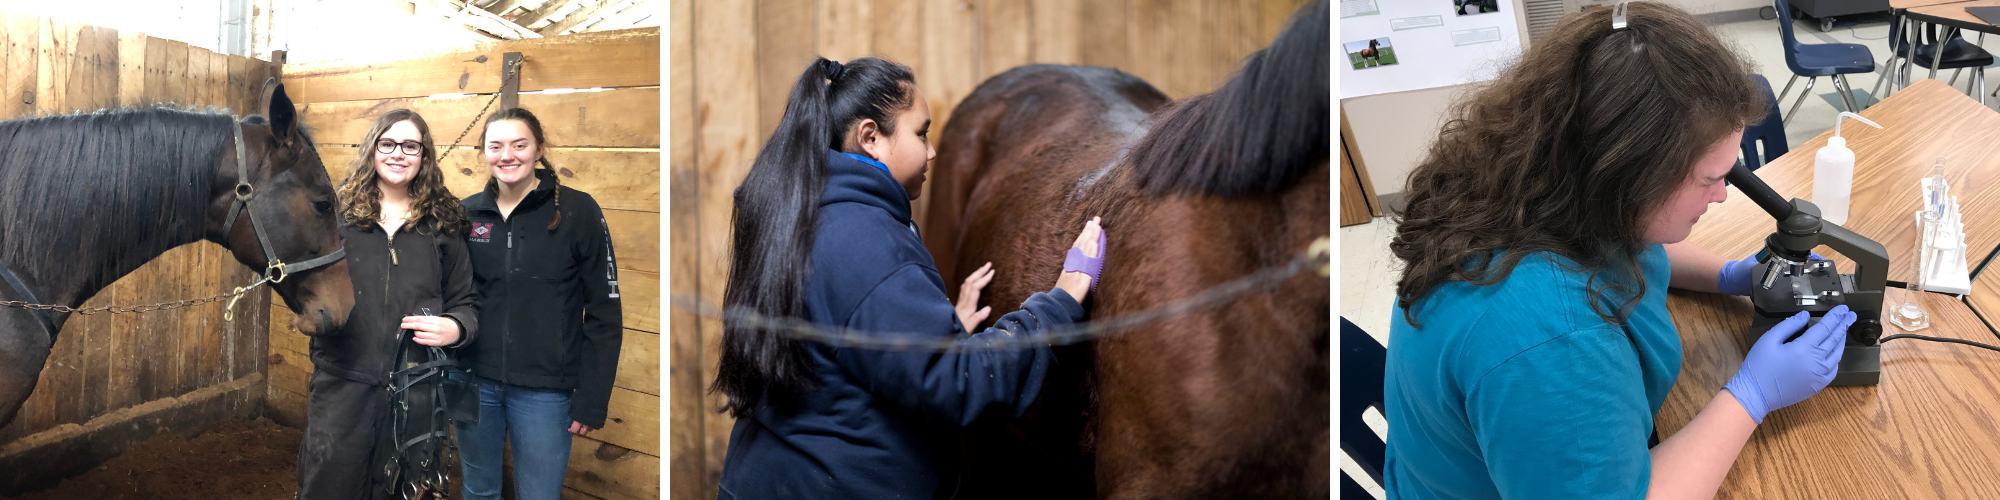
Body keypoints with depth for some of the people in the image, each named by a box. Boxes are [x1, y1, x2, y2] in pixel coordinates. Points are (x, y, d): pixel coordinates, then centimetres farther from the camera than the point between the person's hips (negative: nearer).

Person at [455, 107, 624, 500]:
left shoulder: (577, 211, -8)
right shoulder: (467, 214, 3)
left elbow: (604, 312, -7)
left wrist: (592, 399, -9)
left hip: (544, 390, -3)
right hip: (474, 382, 4)